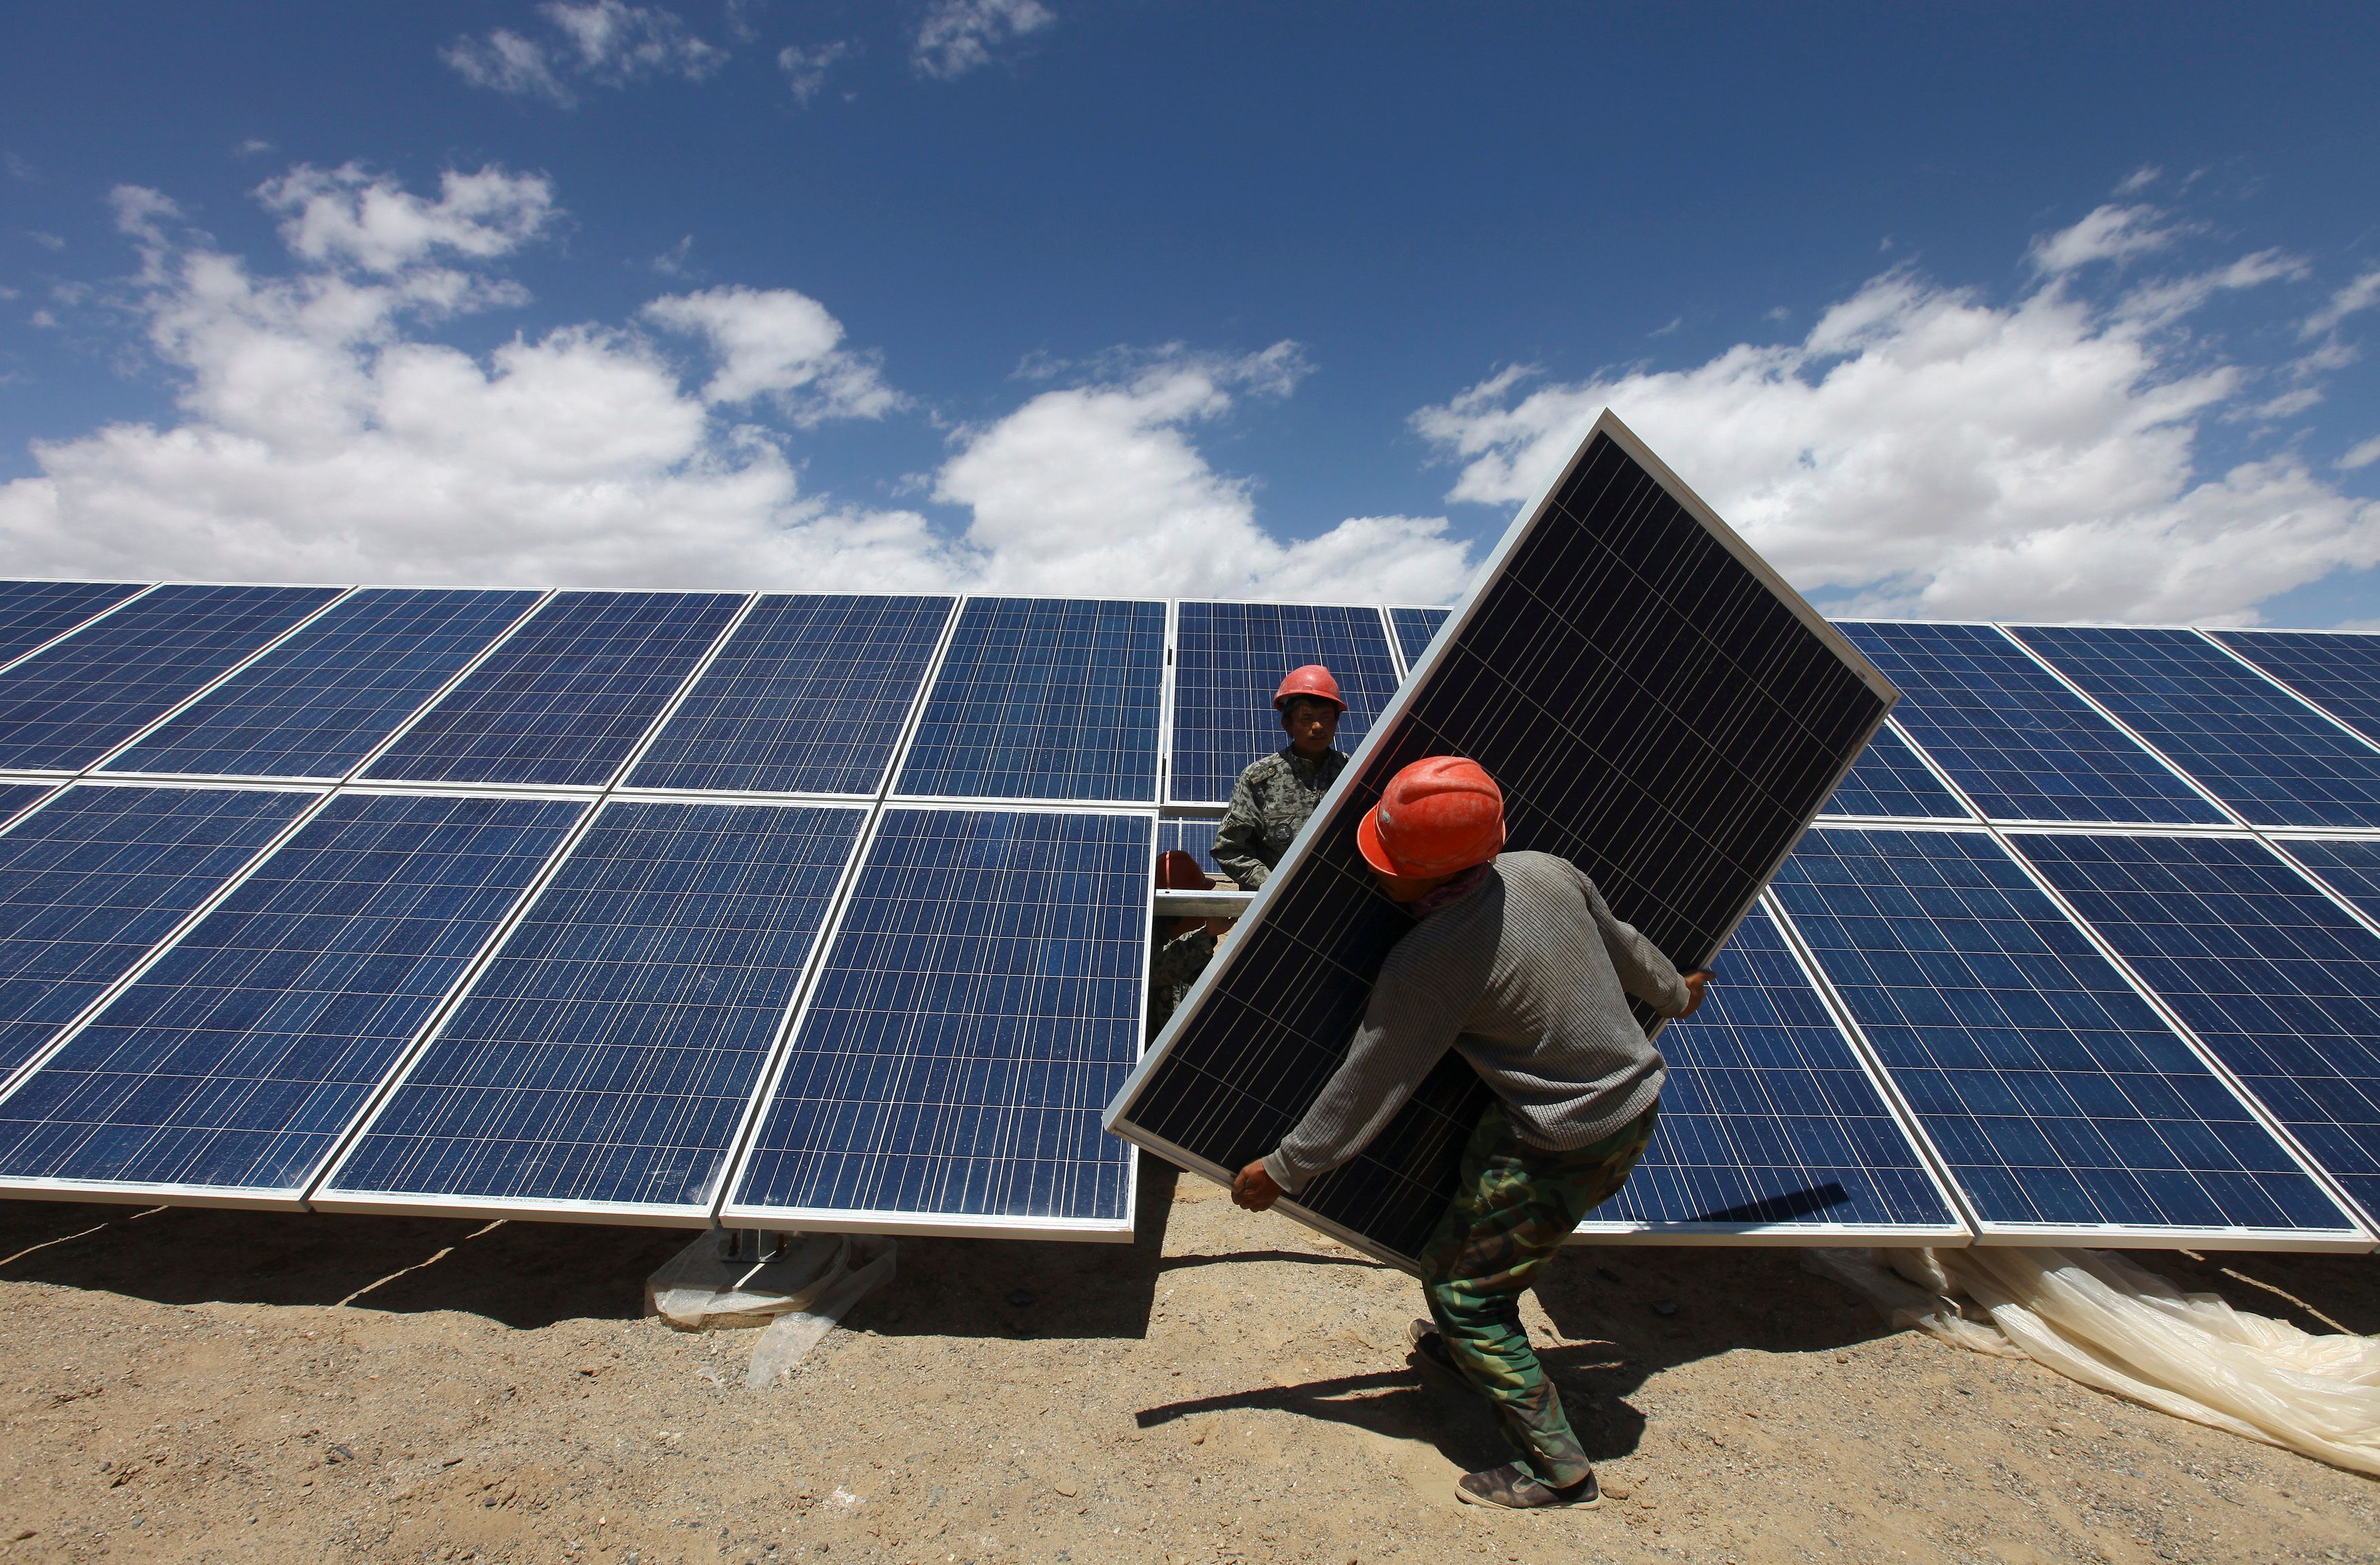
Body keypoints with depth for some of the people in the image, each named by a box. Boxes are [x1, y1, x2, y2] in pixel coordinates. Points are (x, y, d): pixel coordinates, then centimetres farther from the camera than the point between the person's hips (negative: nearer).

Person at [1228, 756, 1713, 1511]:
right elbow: (1622, 944, 11)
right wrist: (1676, 992, 33)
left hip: (1567, 1148, -9)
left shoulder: (1429, 961, -27)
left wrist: (1282, 1171, -5)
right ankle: (1474, 1346, 50)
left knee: (1457, 1280, 7)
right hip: (1637, 1100, 9)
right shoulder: (1547, 871, -8)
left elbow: (1365, 1087, -18)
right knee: (1480, 1203, 28)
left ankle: (1557, 1468, 17)